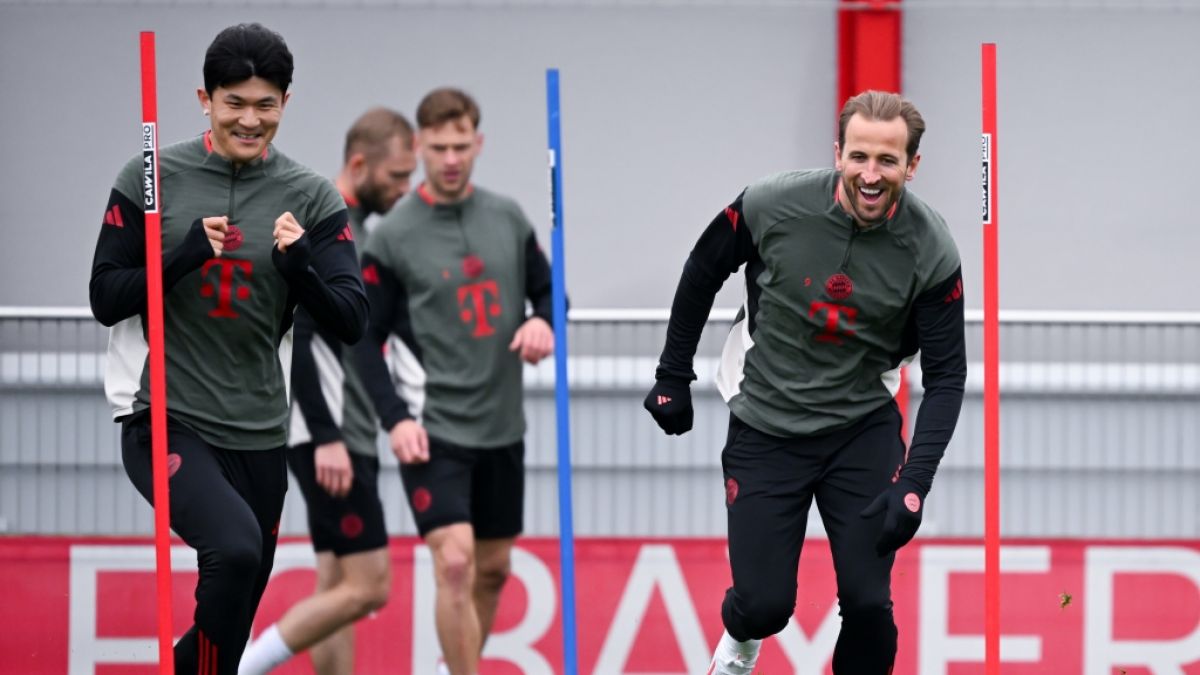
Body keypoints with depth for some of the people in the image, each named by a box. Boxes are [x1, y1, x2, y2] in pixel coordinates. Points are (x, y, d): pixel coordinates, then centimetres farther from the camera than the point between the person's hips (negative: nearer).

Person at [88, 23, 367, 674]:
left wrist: (299, 263, -18)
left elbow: (350, 322, 0)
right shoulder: (152, 178, -2)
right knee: (235, 546, -30)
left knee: (231, 620, 9)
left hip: (258, 435, 4)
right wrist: (187, 252, -17)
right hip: (164, 422, -4)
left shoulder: (312, 199, 3)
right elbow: (106, 299, -2)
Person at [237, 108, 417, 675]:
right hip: (327, 436, -10)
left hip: (349, 435, 10)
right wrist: (326, 437, -24)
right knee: (367, 586, -11)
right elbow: (292, 339, -20)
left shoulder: (355, 228, 16)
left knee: (338, 588, 8)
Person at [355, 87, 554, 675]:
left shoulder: (508, 218, 5)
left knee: (492, 568, 14)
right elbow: (366, 338, -5)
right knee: (454, 562, -18)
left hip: (501, 426, 5)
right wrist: (395, 417, -16)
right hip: (431, 430, -5)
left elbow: (547, 290, 16)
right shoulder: (392, 236, -8)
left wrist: (543, 322, -7)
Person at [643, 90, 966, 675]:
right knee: (764, 606, -3)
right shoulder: (772, 207, -18)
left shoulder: (931, 249, -17)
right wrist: (673, 377, 8)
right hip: (764, 429, 0)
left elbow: (945, 375, -10)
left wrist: (914, 484, -20)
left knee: (867, 603, -9)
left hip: (863, 430, 0)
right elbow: (702, 273, 1)